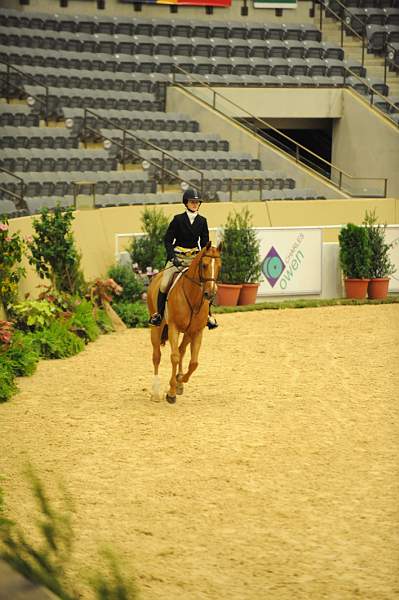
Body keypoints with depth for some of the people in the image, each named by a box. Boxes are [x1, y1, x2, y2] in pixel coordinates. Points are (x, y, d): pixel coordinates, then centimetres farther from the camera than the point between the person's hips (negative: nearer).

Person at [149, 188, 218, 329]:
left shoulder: (202, 221, 6)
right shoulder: (178, 219, -3)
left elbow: (204, 243, 10)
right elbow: (167, 239, -1)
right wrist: (172, 256, -13)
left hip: (194, 258, 2)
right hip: (177, 257, -2)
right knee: (164, 284, -18)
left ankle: (208, 315, 0)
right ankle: (158, 313, -1)